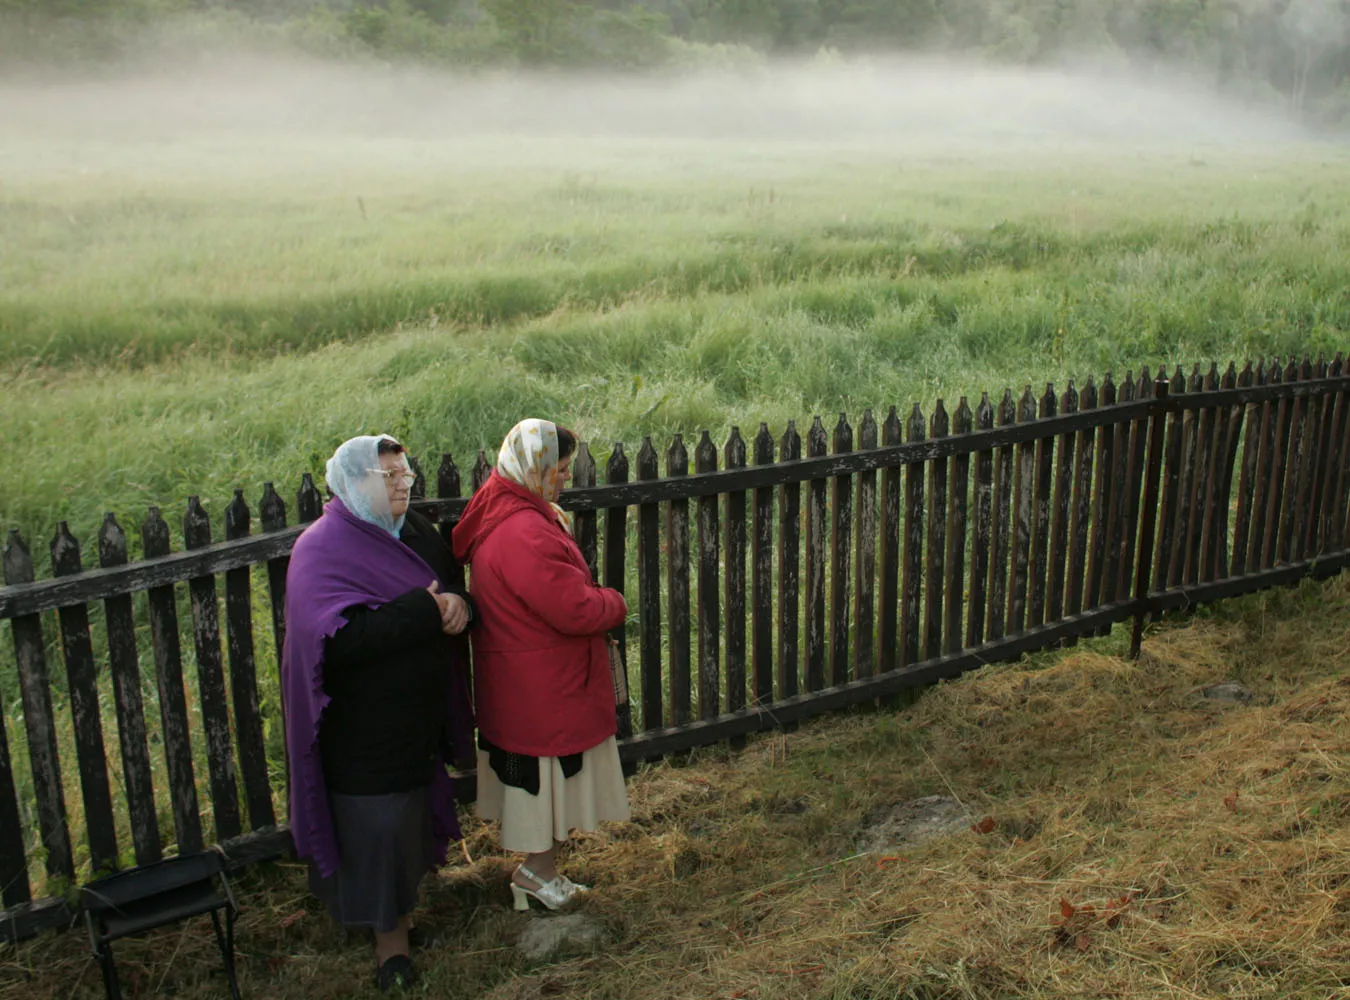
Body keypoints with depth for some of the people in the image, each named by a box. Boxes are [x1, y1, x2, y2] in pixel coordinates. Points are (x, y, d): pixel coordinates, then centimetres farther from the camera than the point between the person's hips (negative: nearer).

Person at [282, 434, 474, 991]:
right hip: (364, 731, -7)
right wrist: (422, 610, -28)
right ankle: (389, 938, 21)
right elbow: (337, 637, -28)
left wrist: (458, 604, -13)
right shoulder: (322, 549, -17)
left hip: (420, 715, 7)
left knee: (411, 817, 19)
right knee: (376, 826, 3)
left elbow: (453, 587, 12)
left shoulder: (417, 533, 6)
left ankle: (403, 910, 40)